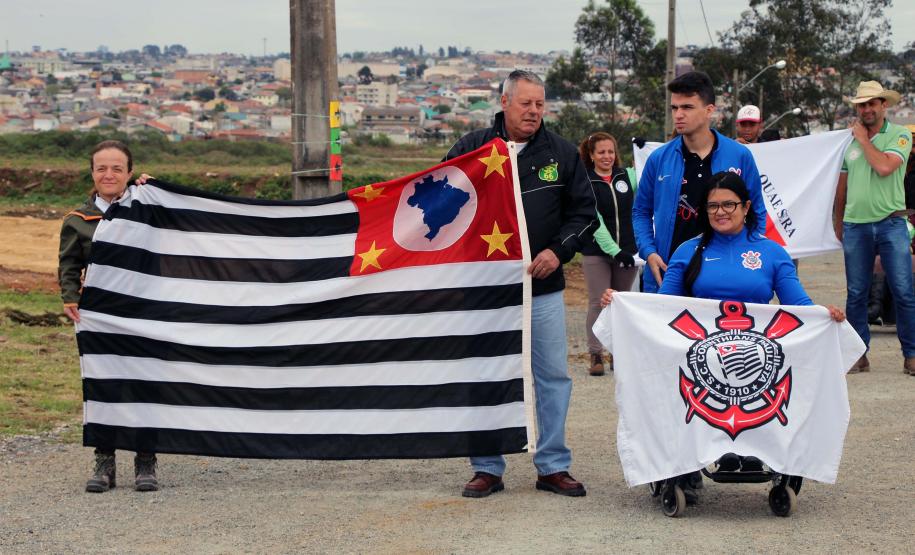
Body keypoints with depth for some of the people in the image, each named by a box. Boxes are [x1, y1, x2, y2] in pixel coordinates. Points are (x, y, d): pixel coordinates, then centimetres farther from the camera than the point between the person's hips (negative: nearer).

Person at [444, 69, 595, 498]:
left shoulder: (561, 153, 7)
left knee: (553, 375, 4)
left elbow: (583, 211, 10)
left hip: (543, 286, 1)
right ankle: (487, 468, 13)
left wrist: (558, 250, -5)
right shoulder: (471, 149, 2)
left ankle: (553, 466, 14)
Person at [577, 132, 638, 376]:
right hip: (597, 252, -3)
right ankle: (596, 355, 3)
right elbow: (595, 222, -12)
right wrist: (614, 251, -20)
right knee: (598, 303, -4)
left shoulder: (627, 177, 5)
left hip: (627, 250, 3)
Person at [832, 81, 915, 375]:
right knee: (856, 294, 5)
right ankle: (858, 355, 13)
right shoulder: (849, 140, 11)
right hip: (855, 226, 4)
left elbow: (884, 167, -20)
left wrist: (863, 139, -7)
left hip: (891, 224, -4)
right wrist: (838, 225, 20)